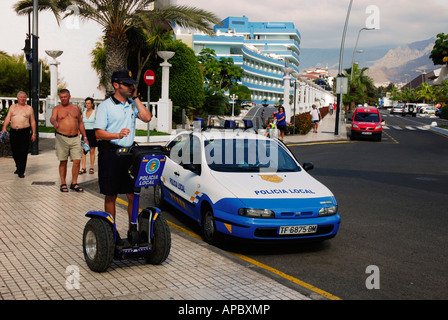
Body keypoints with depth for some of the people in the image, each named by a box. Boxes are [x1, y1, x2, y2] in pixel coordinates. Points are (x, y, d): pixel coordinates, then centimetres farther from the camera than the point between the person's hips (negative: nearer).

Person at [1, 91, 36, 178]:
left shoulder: (29, 108, 8)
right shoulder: (12, 107, 13)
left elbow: (32, 122, 8)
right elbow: (7, 118, 5)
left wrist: (34, 133, 2)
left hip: (25, 132, -3)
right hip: (13, 132, 3)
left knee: (23, 152, -9)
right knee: (15, 152, 9)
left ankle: (21, 172, -6)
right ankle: (18, 167, 29)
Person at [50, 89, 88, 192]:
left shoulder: (75, 108, 14)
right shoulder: (56, 109, 5)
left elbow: (80, 123, 18)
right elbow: (52, 118, -15)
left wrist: (85, 137, 13)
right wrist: (54, 122, -40)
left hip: (75, 138, 2)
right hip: (62, 138, -2)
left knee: (77, 161, -3)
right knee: (63, 162, 3)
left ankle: (74, 183, 7)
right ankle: (63, 184, 12)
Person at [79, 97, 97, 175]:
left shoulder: (95, 112, -1)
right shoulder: (83, 112, 11)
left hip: (93, 133, -4)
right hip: (85, 133, 4)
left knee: (92, 151, 1)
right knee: (83, 151, -2)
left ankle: (91, 168, 9)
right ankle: (83, 168, -1)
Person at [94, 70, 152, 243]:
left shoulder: (132, 104, 13)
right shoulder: (105, 105, -3)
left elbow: (147, 118, 0)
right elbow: (98, 132, -9)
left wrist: (135, 97, 1)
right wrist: (118, 135, -26)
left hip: (129, 153, 4)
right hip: (110, 153, -4)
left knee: (133, 195, 4)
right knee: (110, 196, 5)